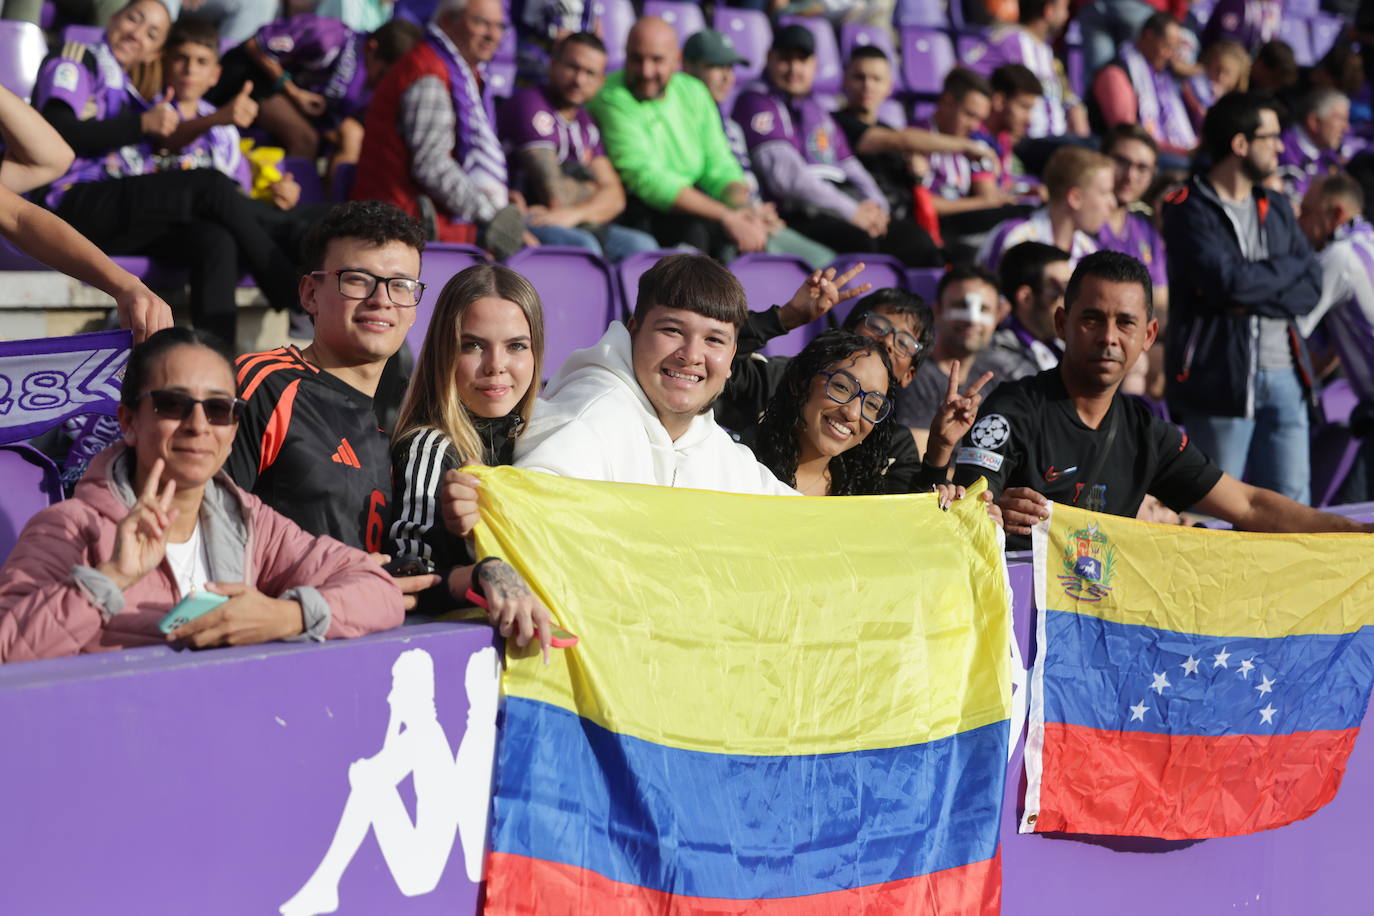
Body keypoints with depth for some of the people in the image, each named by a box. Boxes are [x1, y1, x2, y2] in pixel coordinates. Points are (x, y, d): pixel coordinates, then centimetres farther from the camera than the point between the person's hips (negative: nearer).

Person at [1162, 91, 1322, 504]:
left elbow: (1312, 288, 7)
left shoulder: (1275, 207, 17)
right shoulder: (1189, 210, -5)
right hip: (1222, 374, -6)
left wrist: (1256, 295, -11)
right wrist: (1289, 267, -2)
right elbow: (1228, 281, -19)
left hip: (1284, 374, 6)